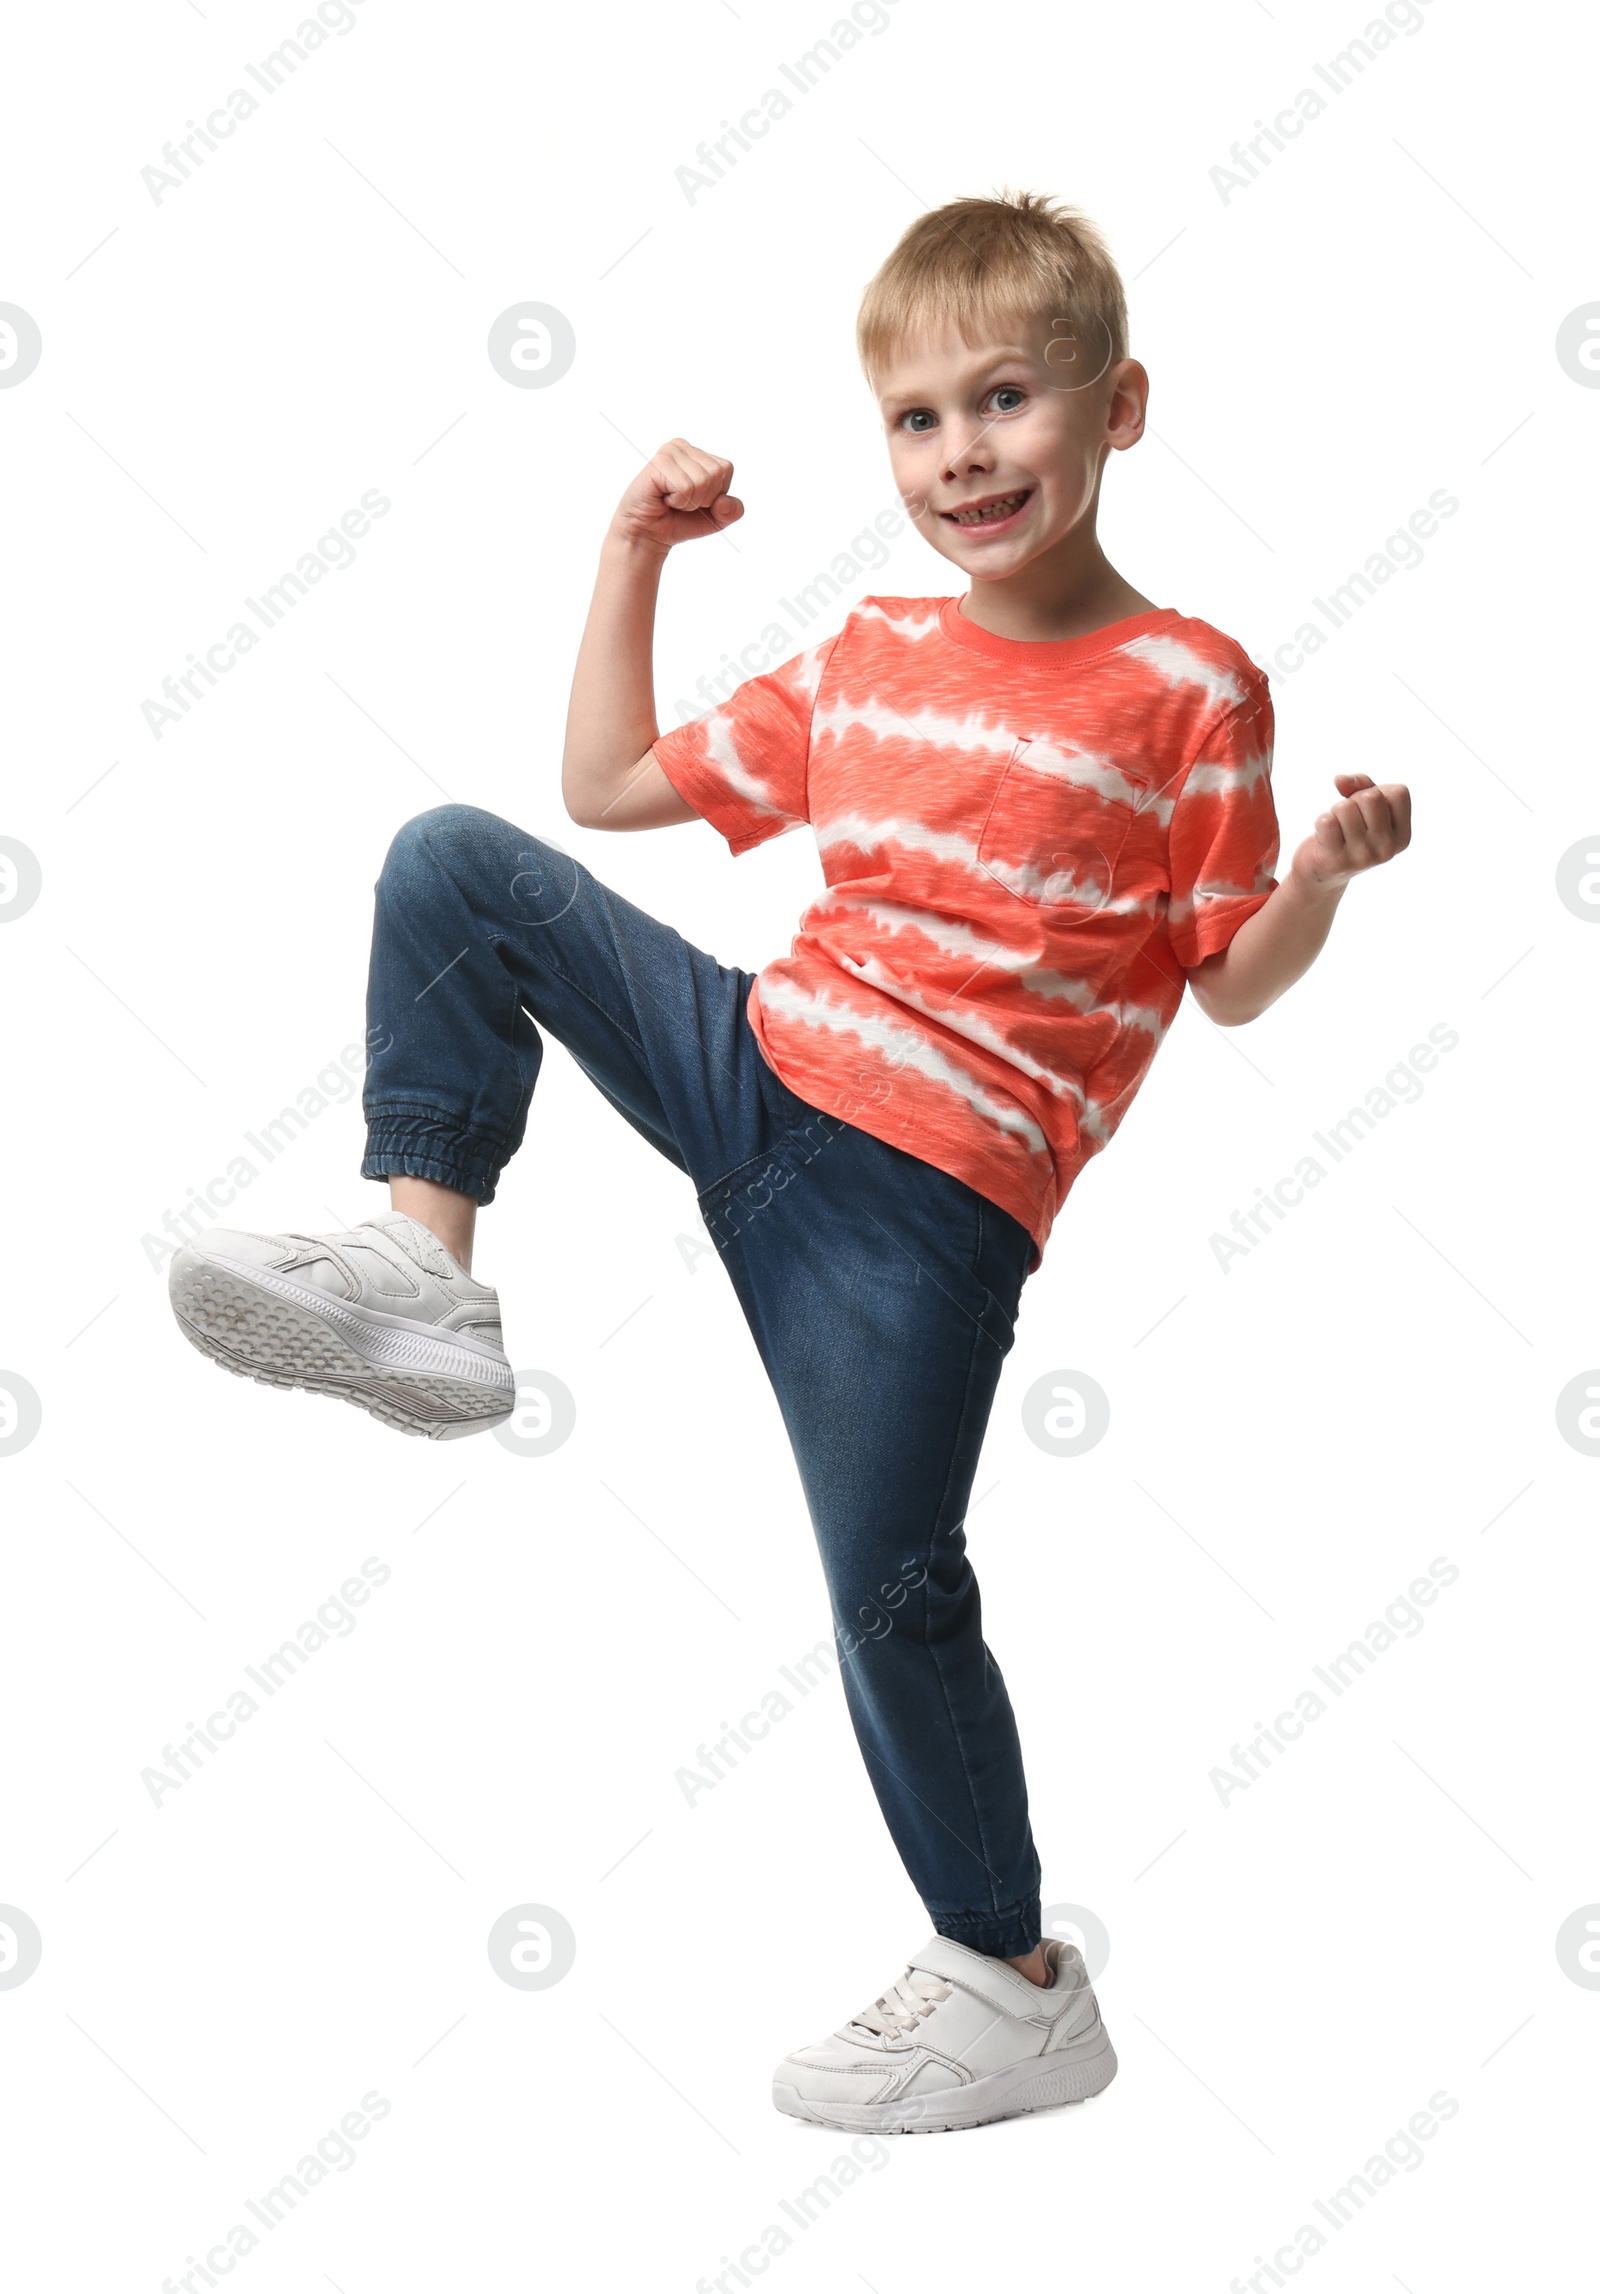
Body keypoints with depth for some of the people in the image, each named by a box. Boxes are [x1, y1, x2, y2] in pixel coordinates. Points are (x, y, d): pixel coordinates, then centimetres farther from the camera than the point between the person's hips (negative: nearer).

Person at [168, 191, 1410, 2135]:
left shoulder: (1187, 686, -2)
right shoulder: (867, 658, 13)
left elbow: (1225, 986, 1)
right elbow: (606, 787, 20)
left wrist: (1325, 874, -18)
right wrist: (634, 554, 16)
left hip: (931, 1190, -6)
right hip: (759, 1065, 6)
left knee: (890, 1589, -7)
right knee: (451, 863, -2)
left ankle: (1015, 1994, 13)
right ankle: (422, 1279, -8)